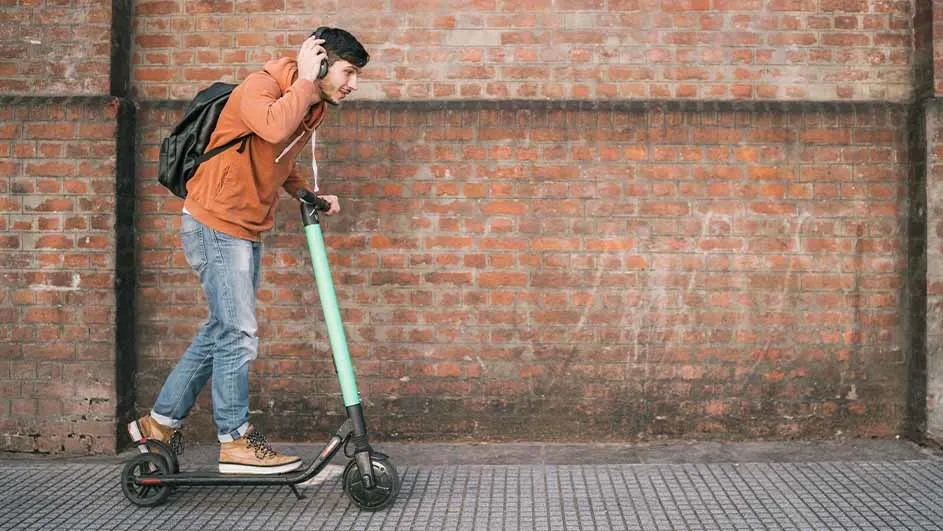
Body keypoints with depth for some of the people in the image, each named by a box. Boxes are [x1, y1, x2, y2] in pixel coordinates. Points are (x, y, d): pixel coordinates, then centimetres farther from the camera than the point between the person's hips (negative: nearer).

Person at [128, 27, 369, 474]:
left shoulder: (313, 107, 10)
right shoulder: (260, 86, -16)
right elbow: (275, 128, -40)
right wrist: (305, 79, -26)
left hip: (247, 232, 9)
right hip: (215, 224, -9)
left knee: (220, 333, 15)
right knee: (238, 335, -6)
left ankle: (159, 422, 26)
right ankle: (236, 442, 5)